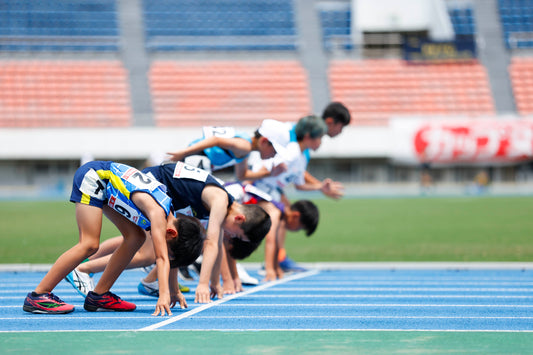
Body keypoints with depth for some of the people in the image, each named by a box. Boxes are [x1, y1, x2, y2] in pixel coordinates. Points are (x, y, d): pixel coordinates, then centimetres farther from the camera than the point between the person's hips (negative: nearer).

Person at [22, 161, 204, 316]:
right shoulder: (158, 214, -26)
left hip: (106, 181, 9)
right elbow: (162, 258, -33)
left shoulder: (170, 214, 0)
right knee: (89, 244, -19)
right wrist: (164, 295, -40)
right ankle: (37, 296, -17)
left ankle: (98, 295, 8)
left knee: (135, 237, 4)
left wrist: (173, 292, 13)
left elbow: (167, 258, 12)